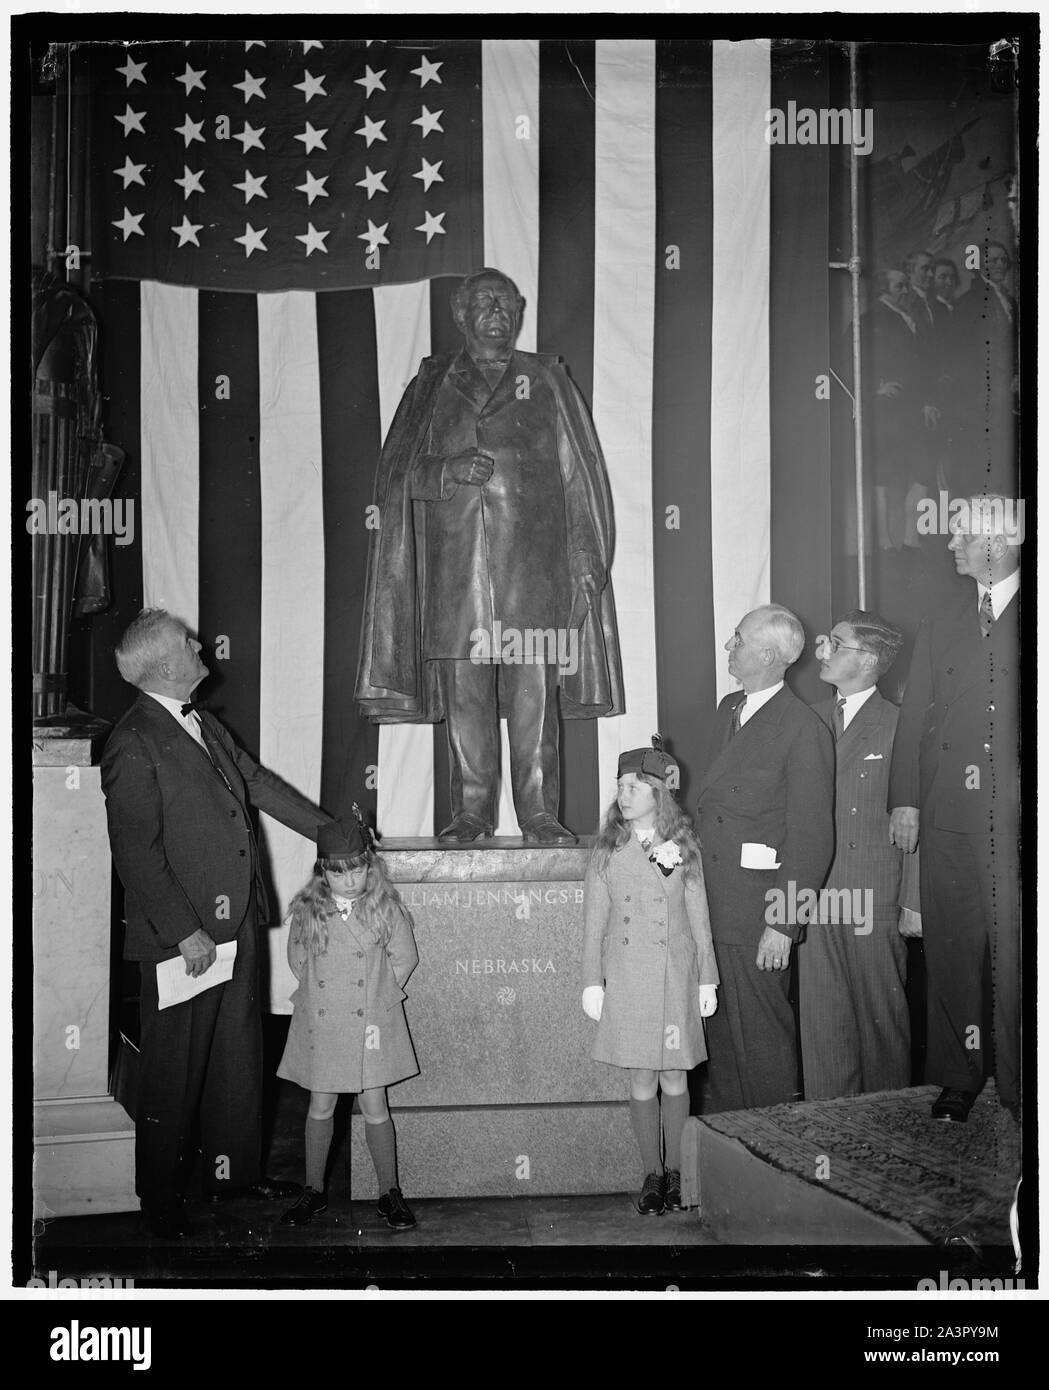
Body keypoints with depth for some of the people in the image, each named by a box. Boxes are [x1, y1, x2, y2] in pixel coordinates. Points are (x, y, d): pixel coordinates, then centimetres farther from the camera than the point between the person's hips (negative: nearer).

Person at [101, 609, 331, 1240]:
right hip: (182, 936, -8)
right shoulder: (134, 745, -16)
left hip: (237, 921, 8)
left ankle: (234, 1169, 33)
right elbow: (137, 855, -18)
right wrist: (186, 932, -20)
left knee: (239, 1056, 18)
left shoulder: (203, 725, 12)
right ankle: (161, 1199, 20)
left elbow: (258, 782, 21)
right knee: (174, 1070, 5)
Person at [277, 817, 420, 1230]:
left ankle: (389, 1192, 18)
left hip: (372, 1024, -1)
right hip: (321, 1024, 1)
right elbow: (297, 960, 8)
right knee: (320, 1106, 11)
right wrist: (320, 995, 5)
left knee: (374, 1108, 4)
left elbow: (404, 958, 1)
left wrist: (377, 995, 2)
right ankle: (314, 1189, 25)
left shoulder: (385, 907, -7)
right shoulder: (307, 910, -5)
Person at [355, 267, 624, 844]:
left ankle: (539, 812, -1)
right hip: (455, 567, 1)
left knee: (534, 691, -6)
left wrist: (586, 564, 0)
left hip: (532, 564, -1)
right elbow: (394, 473, 10)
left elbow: (580, 475, 9)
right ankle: (471, 810, 7)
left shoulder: (546, 381, 14)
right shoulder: (431, 385, 17)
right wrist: (447, 470, -11)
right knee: (463, 692, -1)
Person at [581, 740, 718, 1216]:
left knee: (675, 1078, 5)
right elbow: (593, 921, 3)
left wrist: (707, 979, 5)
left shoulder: (683, 846, 2)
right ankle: (652, 1175, 15)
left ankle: (676, 1172, 18)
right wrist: (592, 982, -1)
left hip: (676, 977, 0)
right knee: (642, 1081, 3)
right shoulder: (607, 850, 2)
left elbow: (699, 917, 5)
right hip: (627, 980, 0)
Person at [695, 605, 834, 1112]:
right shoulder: (727, 710, 13)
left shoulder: (804, 729, -13)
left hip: (758, 906, -7)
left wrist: (783, 924, -16)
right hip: (713, 899, 8)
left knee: (760, 1031, 2)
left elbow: (810, 837, -14)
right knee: (721, 1026, 16)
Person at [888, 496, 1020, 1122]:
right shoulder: (939, 629, 16)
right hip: (948, 817, 4)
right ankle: (958, 1078, 18)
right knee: (952, 953, 7)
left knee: (1016, 955, -3)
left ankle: (1020, 1086, 8)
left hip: (1016, 818, -3)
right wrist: (906, 799, 3)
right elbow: (914, 720, 12)